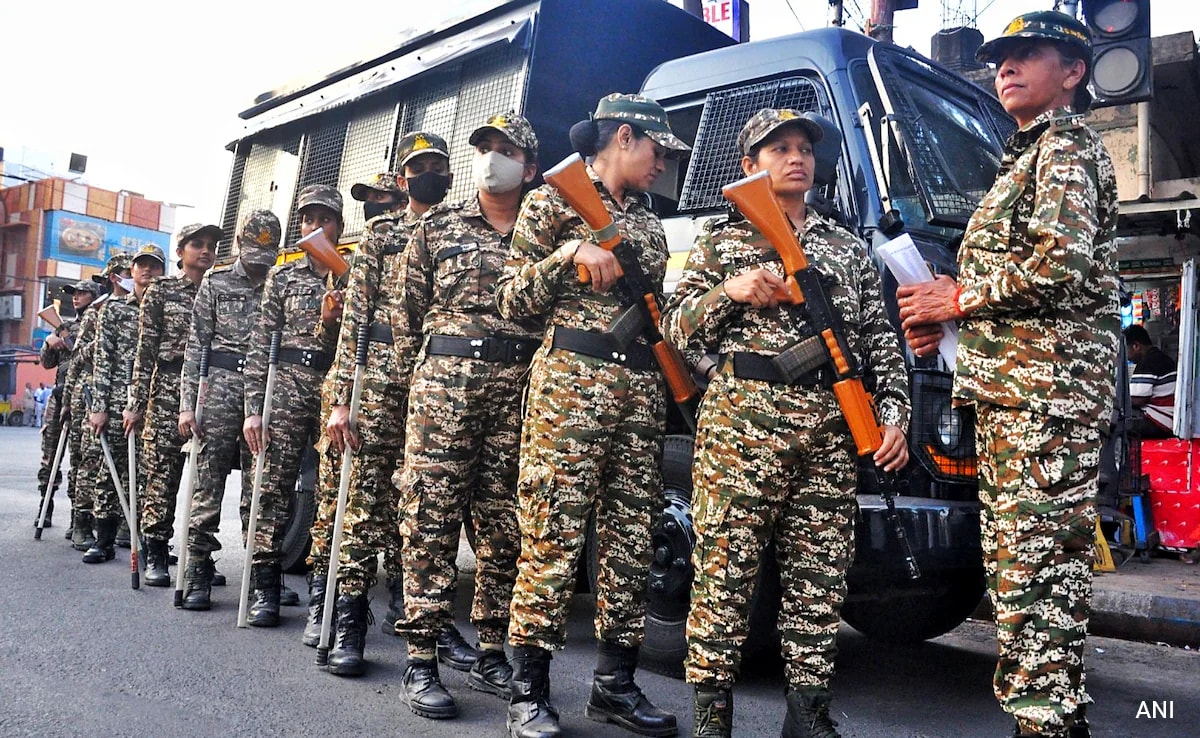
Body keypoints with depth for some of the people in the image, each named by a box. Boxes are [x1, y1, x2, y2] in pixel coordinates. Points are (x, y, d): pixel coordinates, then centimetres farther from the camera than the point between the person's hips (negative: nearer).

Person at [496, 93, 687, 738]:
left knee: (631, 537, 5)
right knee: (553, 534, -7)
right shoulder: (554, 200, 6)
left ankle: (615, 682, 16)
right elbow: (510, 299, 0)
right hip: (570, 377, -6)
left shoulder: (649, 226, 23)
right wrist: (572, 253, -12)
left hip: (642, 388, 6)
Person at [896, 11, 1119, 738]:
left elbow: (1059, 267, -19)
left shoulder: (1067, 146, -3)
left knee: (1031, 564, -11)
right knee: (1047, 562, 12)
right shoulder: (1032, 155, 27)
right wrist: (949, 321, 12)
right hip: (1019, 385, 10)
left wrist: (960, 299, -9)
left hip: (1046, 386, -10)